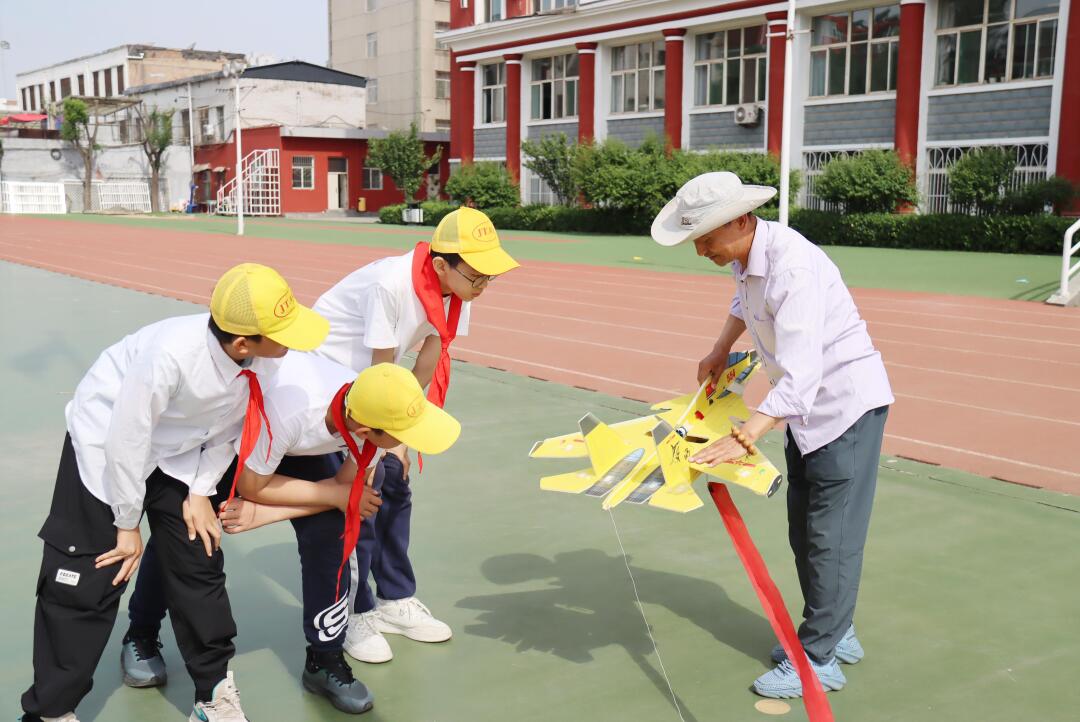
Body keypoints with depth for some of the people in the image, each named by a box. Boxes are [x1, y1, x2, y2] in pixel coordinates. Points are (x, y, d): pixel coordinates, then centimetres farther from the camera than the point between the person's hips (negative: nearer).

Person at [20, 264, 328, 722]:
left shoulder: (264, 359, -22)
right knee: (86, 582, -4)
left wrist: (200, 491, -6)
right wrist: (127, 523, -16)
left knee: (199, 565, 5)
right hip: (106, 443, -5)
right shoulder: (172, 352, -40)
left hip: (178, 454, 5)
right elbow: (127, 441, -27)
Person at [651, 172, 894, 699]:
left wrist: (742, 439, -44)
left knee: (831, 536, -2)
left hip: (847, 402, -10)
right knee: (804, 530, 17)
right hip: (809, 406, 10)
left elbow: (799, 377, -38)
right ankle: (834, 632, 33)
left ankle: (818, 659, 9)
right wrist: (720, 350, 9)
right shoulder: (747, 256, -3)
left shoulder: (793, 267, -31)